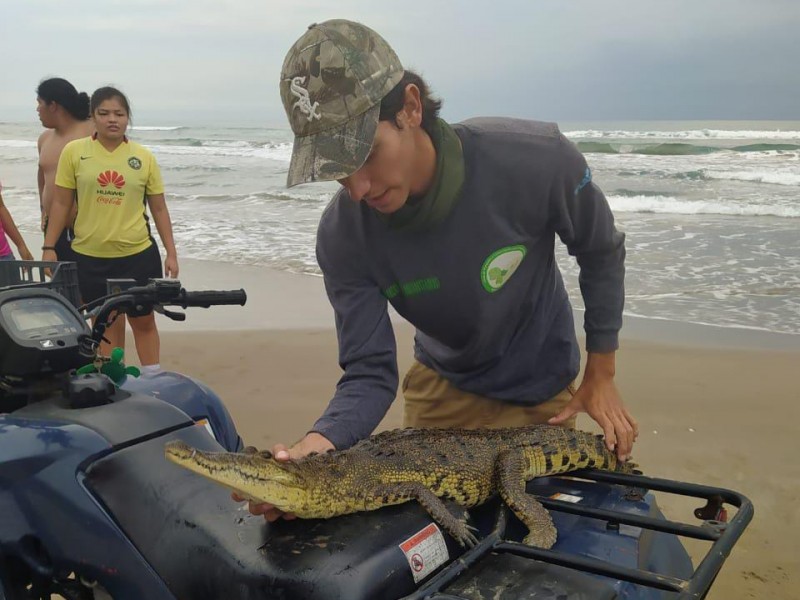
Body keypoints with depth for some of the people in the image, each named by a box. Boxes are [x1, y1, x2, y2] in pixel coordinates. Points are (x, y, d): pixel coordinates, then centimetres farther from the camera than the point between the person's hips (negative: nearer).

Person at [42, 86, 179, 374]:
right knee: (106, 325, 11)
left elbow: (159, 208, 4)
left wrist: (171, 253, 1)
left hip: (139, 254, 0)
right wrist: (49, 247, -1)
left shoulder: (144, 157, 0)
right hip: (90, 257, 0)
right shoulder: (73, 151, -2)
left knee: (144, 320, 11)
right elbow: (61, 203, 2)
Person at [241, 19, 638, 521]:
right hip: (443, 390, 2)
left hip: (542, 395, -1)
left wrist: (601, 378, -8)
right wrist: (322, 441, -43)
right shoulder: (343, 234, -26)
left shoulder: (536, 159, -32)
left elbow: (602, 250, -12)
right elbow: (369, 374, -22)